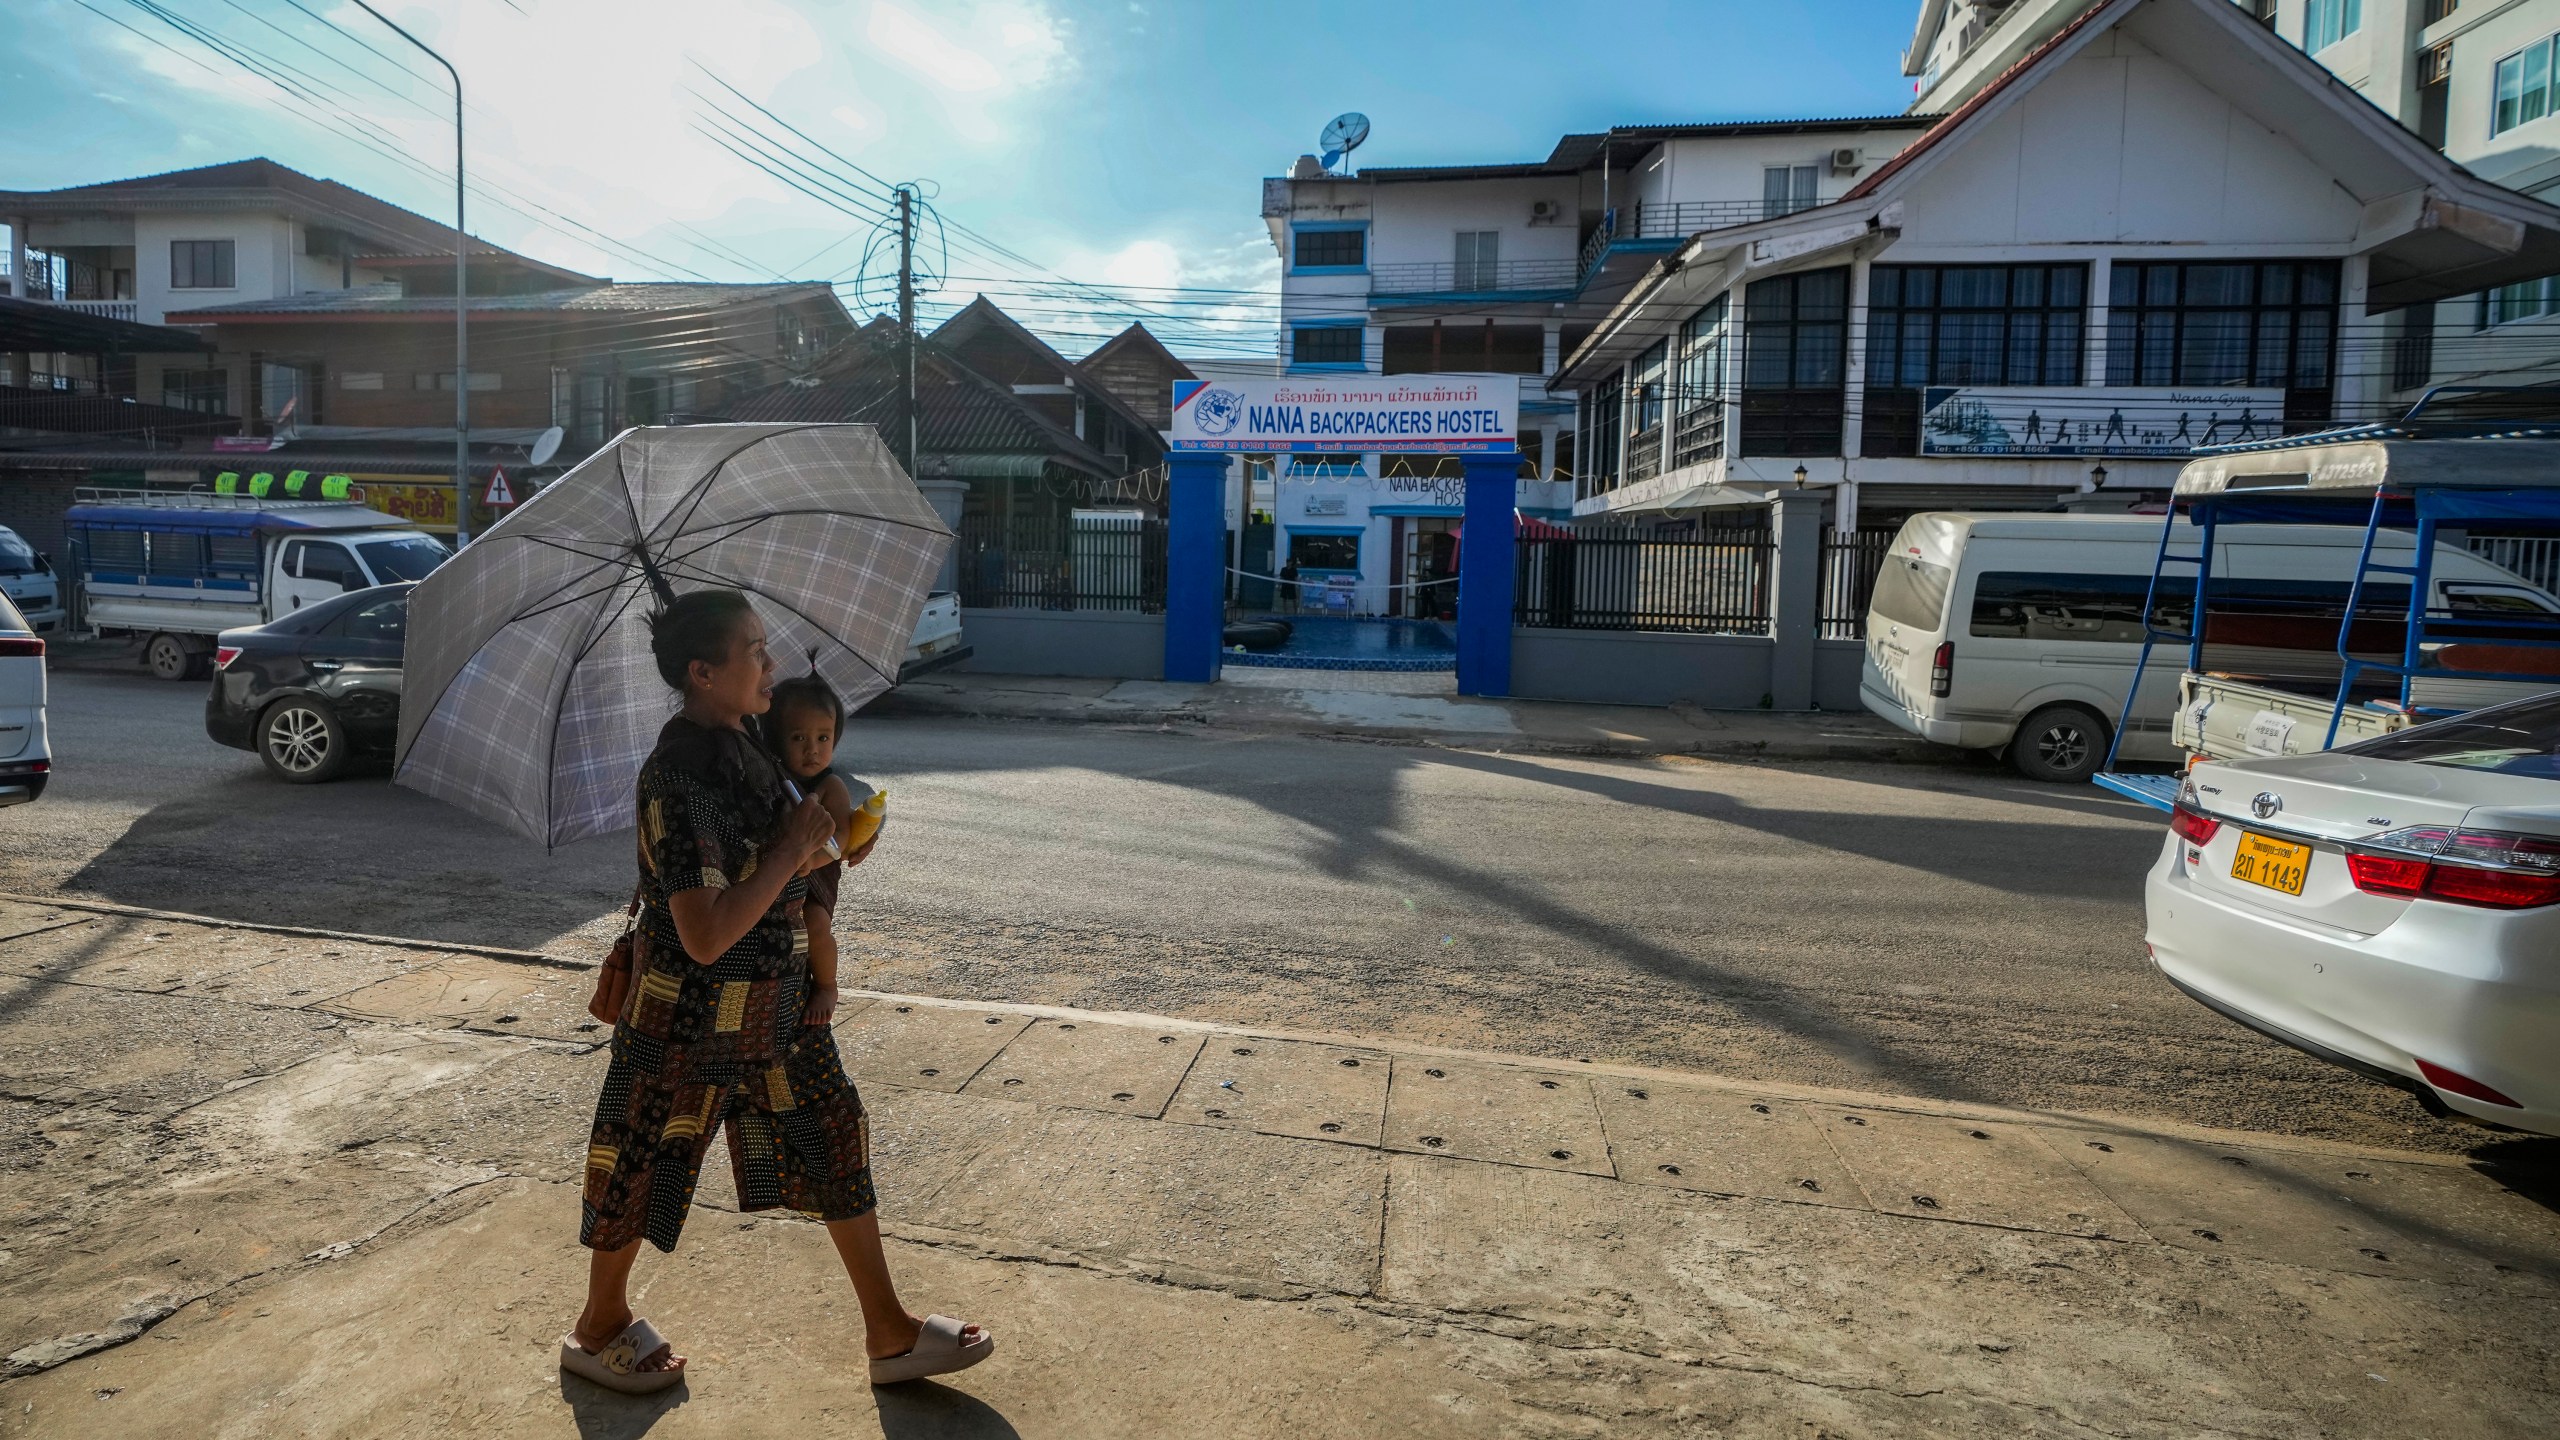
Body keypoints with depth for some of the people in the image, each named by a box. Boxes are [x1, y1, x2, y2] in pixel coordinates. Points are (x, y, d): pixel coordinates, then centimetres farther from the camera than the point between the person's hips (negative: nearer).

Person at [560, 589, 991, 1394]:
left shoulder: (742, 749, 1)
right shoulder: (680, 781, -26)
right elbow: (705, 936, -31)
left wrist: (815, 845, 0)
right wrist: (791, 853, -24)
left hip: (777, 1014, 8)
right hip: (691, 1025, -8)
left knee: (838, 1149, 12)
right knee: (642, 1174, 15)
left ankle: (890, 1334, 25)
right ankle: (600, 1329, 43)